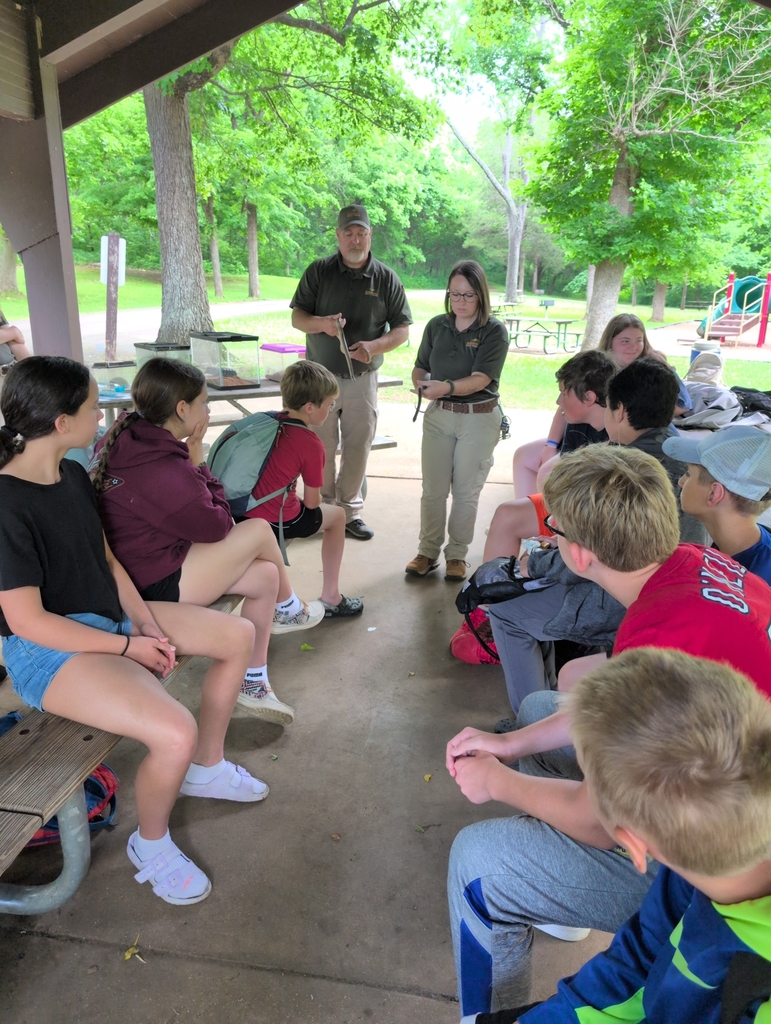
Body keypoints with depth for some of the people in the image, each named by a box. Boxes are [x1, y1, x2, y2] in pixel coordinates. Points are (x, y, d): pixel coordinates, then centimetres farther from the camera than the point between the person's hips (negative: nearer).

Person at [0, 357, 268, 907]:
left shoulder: (74, 476, 3)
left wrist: (145, 619, -4)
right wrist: (128, 647, -18)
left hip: (110, 616, 9)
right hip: (50, 650, -9)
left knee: (239, 635, 8)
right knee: (177, 733, -29)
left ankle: (206, 768, 25)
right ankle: (151, 847, 5)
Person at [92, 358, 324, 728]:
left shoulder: (128, 438, 1)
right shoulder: (166, 470, -29)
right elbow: (216, 526, -14)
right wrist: (198, 461, -10)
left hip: (138, 564, 10)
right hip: (157, 586, -10)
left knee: (265, 576, 5)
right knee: (258, 531, -7)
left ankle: (253, 683, 16)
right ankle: (289, 608, 23)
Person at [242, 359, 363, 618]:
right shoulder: (311, 445, -14)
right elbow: (312, 502, -6)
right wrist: (315, 497, 16)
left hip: (244, 512, 7)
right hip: (277, 521, -6)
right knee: (336, 516, 19)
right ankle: (330, 598, 24)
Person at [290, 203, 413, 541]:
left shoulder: (387, 278, 1)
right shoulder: (319, 271, -1)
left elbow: (402, 328, 1)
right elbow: (296, 316, 1)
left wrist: (375, 346, -18)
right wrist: (321, 323, -21)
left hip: (363, 378, 1)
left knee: (358, 446, 7)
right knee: (321, 448, 7)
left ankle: (349, 510, 22)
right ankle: (323, 508, 23)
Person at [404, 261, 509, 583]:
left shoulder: (494, 332, -9)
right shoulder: (436, 326, 4)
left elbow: (480, 379, -19)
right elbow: (420, 367, 8)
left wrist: (447, 387, -35)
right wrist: (421, 384, -15)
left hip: (479, 418, -3)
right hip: (438, 415, 3)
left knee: (466, 491, 6)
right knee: (433, 488, 5)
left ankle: (457, 554, 21)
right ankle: (428, 551, 20)